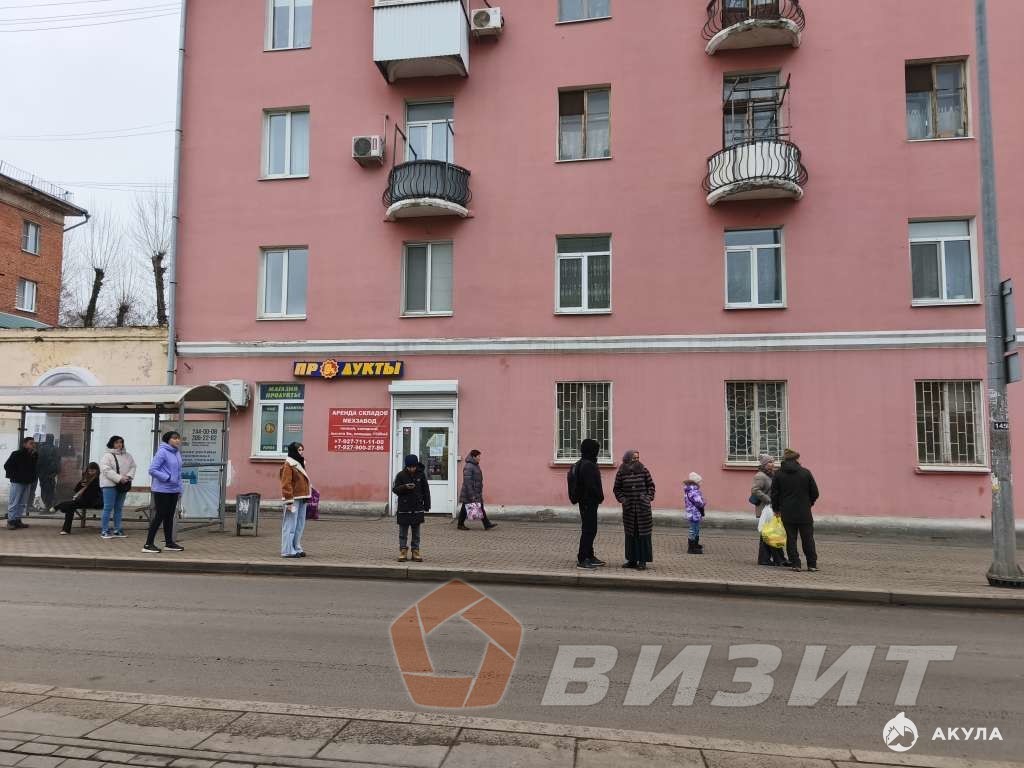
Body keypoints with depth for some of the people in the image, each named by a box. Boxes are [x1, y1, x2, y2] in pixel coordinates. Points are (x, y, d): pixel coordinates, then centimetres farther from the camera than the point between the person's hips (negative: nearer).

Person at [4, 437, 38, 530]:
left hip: (28, 483, 6)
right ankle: (11, 521, 5)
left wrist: (33, 478, 5)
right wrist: (13, 476, -6)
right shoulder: (17, 454, -10)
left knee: (22, 503, 10)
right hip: (17, 482, -6)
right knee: (13, 503, -2)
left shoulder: (35, 455, 6)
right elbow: (7, 465, -7)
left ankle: (17, 520, 18)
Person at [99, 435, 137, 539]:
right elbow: (106, 470, -15)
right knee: (108, 508, -6)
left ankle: (117, 530, 16)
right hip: (110, 485, -6)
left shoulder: (127, 456, 13)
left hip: (123, 485, 6)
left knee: (119, 508, 10)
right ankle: (104, 530, 1)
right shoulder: (107, 456, -5)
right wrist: (119, 478, -22)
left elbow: (132, 466, 10)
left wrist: (129, 476, -10)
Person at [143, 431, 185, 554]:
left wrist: (179, 487, 12)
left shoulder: (177, 453, 9)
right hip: (162, 490, -7)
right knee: (160, 516, -4)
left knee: (169, 516, 14)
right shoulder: (162, 452, -13)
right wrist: (168, 478, -21)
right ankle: (148, 544, 4)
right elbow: (152, 470, -17)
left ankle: (169, 543, 22)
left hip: (173, 490, 7)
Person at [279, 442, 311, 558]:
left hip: (302, 499, 9)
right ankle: (287, 551, 0)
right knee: (290, 525, -5)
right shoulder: (288, 465, -11)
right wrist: (289, 501, -19)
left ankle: (296, 548, 22)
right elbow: (286, 484, -16)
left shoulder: (300, 463, 17)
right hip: (294, 499, -9)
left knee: (300, 525, 13)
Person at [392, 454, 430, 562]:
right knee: (403, 532, 5)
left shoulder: (421, 474, -2)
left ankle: (416, 551, 16)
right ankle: (403, 551, 13)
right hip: (404, 508, -1)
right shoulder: (401, 475, -6)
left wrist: (427, 506, 4)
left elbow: (426, 491, 4)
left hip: (417, 508, 1)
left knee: (416, 532, 9)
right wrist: (405, 487, -22)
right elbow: (394, 489, -4)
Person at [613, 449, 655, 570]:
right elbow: (616, 489, 8)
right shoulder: (621, 473, 0)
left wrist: (649, 497, -6)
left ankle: (643, 561, 5)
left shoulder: (644, 471, 0)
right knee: (630, 534, 7)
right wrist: (622, 499, -6)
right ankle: (632, 560, 17)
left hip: (643, 508, -1)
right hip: (628, 508, 1)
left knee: (643, 534, -1)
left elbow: (651, 485, 6)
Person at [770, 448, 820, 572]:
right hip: (804, 513, 0)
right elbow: (815, 493, 1)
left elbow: (774, 494, 0)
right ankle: (812, 564, 12)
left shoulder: (778, 474, -3)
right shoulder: (805, 472, -3)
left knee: (791, 539, 6)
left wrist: (776, 509, 13)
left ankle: (795, 564, 5)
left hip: (787, 513, 0)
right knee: (808, 538, 9)